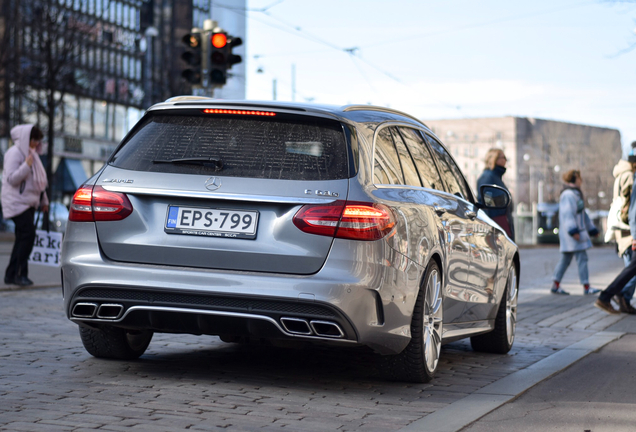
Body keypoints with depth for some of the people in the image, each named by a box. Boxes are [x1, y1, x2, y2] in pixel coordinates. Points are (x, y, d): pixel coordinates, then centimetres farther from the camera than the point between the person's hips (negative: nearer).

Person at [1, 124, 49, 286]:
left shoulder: (30, 154, 17)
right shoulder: (14, 153, -10)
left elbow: (36, 180, 25)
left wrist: (43, 200, 25)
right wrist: (26, 166, -25)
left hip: (28, 202, 9)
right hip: (17, 201, -9)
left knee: (23, 238, 6)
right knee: (28, 234, -16)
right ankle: (20, 274, -13)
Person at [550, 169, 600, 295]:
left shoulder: (575, 194, 20)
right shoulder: (568, 195, -14)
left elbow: (582, 214, 26)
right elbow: (567, 214, -22)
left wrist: (592, 229, 26)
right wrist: (573, 231, -28)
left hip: (578, 231, 11)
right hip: (572, 233, -11)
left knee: (565, 259, 10)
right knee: (582, 258, -10)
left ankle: (555, 286, 12)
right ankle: (586, 287, -9)